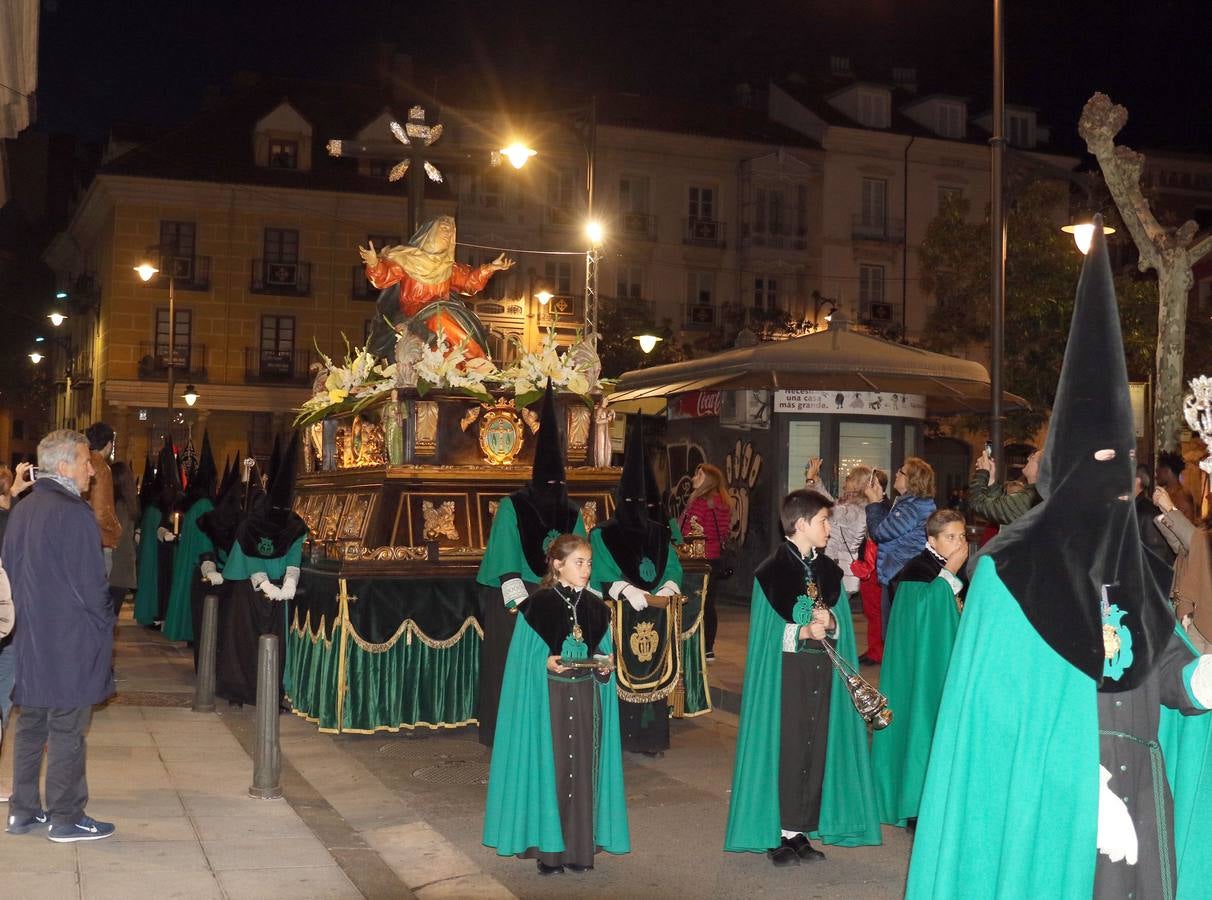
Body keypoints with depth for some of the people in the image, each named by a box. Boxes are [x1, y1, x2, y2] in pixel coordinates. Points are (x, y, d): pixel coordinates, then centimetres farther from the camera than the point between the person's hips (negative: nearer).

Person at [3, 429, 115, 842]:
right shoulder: (73, 513, -17)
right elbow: (91, 583, -17)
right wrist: (104, 628, -5)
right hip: (70, 643, -8)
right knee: (67, 730, 0)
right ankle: (66, 818, 6)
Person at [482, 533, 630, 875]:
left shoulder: (595, 608, 7)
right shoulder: (538, 605, -7)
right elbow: (524, 658, -4)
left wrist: (605, 666, -6)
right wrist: (545, 662, -22)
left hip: (585, 698, 4)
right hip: (548, 698, -4)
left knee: (583, 767, 6)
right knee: (550, 768, -1)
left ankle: (580, 847, 15)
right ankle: (548, 849, 9)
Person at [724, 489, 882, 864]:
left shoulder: (829, 571, 11)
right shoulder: (772, 570, -7)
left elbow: (841, 623, 10)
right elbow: (766, 629, -8)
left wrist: (830, 622, -11)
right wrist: (802, 631, -20)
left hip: (821, 669, 6)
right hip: (785, 670, -6)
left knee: (816, 748, 6)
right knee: (784, 749, -3)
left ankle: (800, 832, 15)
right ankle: (777, 836, 7)